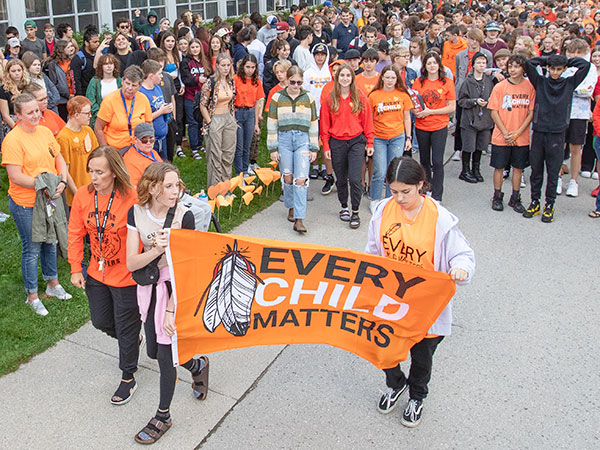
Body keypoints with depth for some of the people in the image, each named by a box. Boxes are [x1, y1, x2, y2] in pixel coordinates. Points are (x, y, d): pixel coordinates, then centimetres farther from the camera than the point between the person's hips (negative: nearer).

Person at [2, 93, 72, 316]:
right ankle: (32, 296, 22)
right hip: (25, 204, -6)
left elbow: (59, 159, 8)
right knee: (31, 249, 6)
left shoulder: (45, 131, 2)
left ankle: (53, 284, 40)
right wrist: (44, 185, -24)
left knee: (50, 243, 20)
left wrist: (61, 182, -8)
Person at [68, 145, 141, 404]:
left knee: (126, 329, 10)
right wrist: (75, 268, 1)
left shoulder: (131, 199, -22)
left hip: (126, 276, -5)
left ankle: (128, 379, 32)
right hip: (96, 274, 5)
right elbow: (75, 234, 3)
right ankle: (132, 341, 53)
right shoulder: (82, 196, -6)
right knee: (100, 321, 21)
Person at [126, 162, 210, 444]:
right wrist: (156, 250, -30)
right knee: (153, 351, 17)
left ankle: (163, 416, 24)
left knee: (165, 355, 2)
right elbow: (131, 263, -11)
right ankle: (198, 366, 46)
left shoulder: (184, 216, -20)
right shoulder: (136, 213, -8)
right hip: (149, 287, 5)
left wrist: (171, 310, -19)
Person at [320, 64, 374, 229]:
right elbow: (324, 124, 5)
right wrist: (326, 146, 1)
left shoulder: (360, 98, 2)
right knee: (341, 178, 11)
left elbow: (367, 121, 5)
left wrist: (369, 143, 2)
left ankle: (355, 212, 3)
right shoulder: (329, 99, 2)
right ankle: (344, 207, 30)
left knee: (355, 178, -9)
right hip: (337, 143, 1)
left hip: (356, 141, -1)